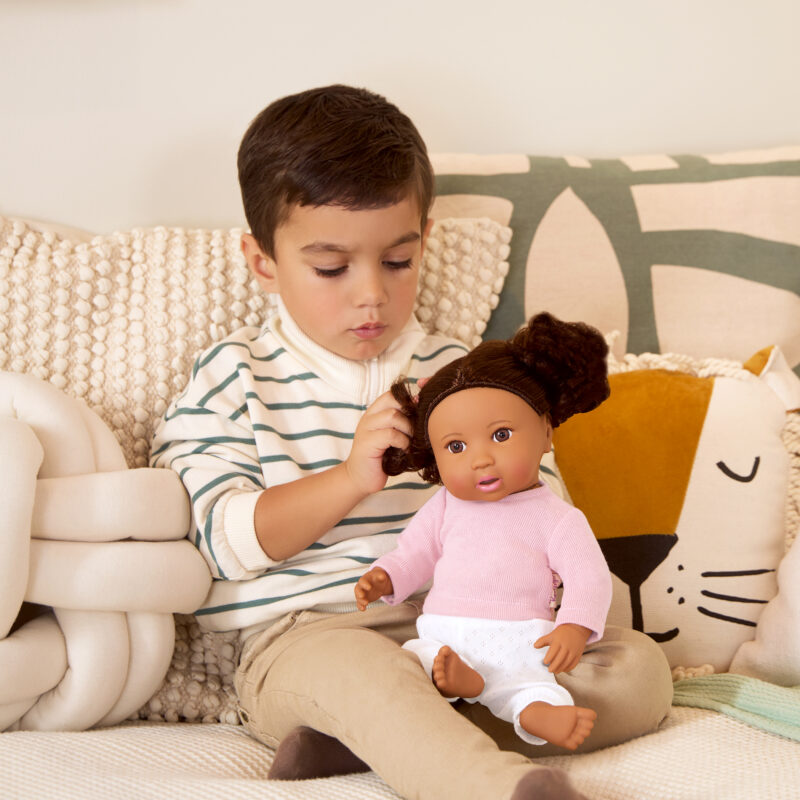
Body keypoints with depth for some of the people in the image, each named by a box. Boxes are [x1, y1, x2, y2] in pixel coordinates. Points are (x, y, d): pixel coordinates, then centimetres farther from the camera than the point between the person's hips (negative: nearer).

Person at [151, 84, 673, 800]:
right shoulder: (233, 379, 7)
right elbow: (222, 538, -4)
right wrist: (349, 479, -16)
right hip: (301, 638, -4)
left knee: (639, 666, -15)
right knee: (364, 671, -39)